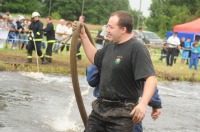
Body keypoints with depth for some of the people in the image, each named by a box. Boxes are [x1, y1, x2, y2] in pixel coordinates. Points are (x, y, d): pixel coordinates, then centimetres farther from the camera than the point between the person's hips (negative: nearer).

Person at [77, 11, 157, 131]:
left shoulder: (137, 49, -18)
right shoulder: (111, 46, 10)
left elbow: (151, 78, -27)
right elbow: (95, 59, 29)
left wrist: (143, 103, -42)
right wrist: (83, 35, 20)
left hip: (122, 113, -8)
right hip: (100, 108, 8)